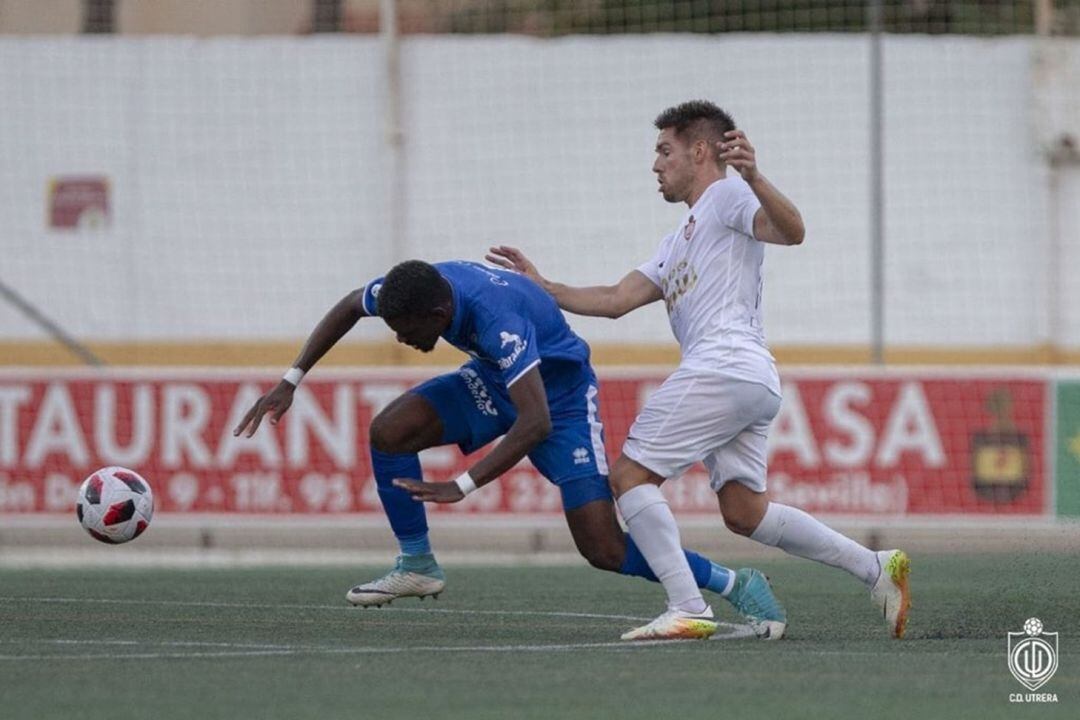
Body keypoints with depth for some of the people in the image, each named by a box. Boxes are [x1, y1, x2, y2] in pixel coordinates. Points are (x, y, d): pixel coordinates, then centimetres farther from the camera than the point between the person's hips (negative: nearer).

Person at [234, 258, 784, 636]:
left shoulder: (497, 320, -41)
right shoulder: (408, 288, -20)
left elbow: (536, 423, -46)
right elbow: (348, 308, 4)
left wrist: (462, 487, -48)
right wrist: (291, 381, 0)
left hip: (559, 394, -7)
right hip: (493, 381, 7)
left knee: (605, 550, -15)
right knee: (387, 431, -13)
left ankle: (735, 585, 0)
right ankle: (417, 566, 3)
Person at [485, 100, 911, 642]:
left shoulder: (726, 193, 4)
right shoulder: (677, 244, 32)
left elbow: (791, 231, -15)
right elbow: (615, 301, 27)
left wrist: (753, 179, -31)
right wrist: (542, 288, 24)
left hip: (724, 365, -9)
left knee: (630, 475, -10)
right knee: (743, 511, 4)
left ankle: (688, 608, -21)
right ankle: (875, 567, 0)